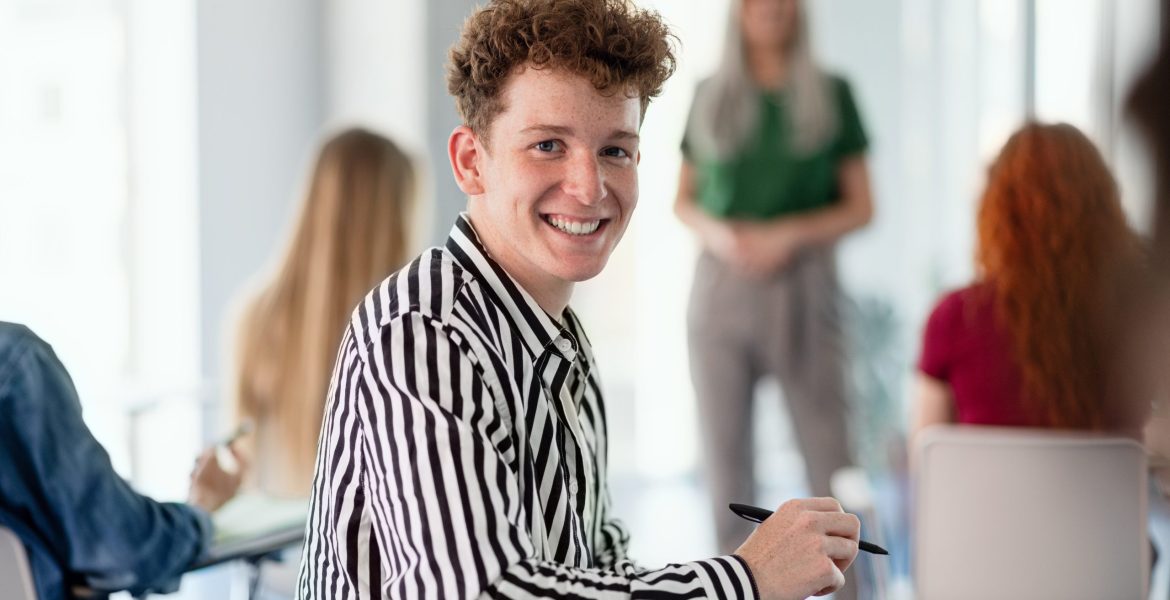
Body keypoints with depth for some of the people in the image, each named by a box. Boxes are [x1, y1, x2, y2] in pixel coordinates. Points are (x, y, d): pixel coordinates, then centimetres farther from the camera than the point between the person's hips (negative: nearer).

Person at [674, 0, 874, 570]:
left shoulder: (833, 94, 4)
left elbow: (860, 207, 4)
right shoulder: (710, 96, 10)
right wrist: (717, 232, -7)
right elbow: (683, 199, 14)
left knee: (828, 455, -5)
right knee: (725, 452, 5)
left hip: (801, 284, -2)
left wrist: (789, 234, -11)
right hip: (721, 284, 2)